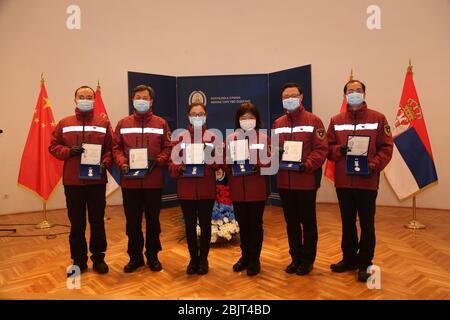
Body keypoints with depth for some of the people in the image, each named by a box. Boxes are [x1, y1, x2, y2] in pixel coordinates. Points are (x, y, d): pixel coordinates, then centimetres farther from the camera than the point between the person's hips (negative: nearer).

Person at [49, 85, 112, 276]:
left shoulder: (103, 122, 5)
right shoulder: (64, 123, 8)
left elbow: (111, 148, 2)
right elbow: (53, 147, 8)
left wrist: (105, 163, -14)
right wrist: (68, 152, -11)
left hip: (97, 180, -1)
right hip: (72, 181, 1)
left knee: (97, 222, 7)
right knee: (77, 223, 8)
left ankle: (98, 258, 21)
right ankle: (79, 260, 22)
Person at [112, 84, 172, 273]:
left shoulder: (161, 123, 6)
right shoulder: (123, 124, 8)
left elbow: (168, 148, 1)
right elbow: (116, 148, 5)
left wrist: (157, 161, -15)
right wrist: (122, 163, -12)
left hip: (153, 181, -1)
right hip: (129, 181, 1)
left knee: (153, 220, 10)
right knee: (132, 221, 9)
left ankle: (152, 256, 25)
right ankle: (135, 256, 25)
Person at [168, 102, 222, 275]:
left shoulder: (213, 137, 5)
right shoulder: (180, 137, 5)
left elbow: (219, 162, 0)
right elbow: (172, 162, 2)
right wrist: (178, 167, -18)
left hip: (206, 188, 0)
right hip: (186, 188, 1)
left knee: (205, 224, 7)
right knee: (190, 225, 9)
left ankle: (203, 259, 24)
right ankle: (193, 258, 26)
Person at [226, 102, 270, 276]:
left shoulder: (264, 139, 0)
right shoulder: (230, 139, 5)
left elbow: (270, 162, -3)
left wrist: (258, 166, -20)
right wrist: (232, 166, -14)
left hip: (257, 189, -2)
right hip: (237, 189, 2)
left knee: (255, 224, 7)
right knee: (242, 224, 14)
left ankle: (255, 260, 22)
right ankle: (245, 256, 31)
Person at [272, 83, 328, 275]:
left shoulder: (313, 121, -2)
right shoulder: (277, 124, 12)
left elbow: (321, 149, -9)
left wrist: (308, 165, -22)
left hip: (306, 180, -4)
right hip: (284, 181, 5)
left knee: (307, 222, 8)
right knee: (291, 222, 14)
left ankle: (308, 260, 23)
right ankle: (296, 258, 29)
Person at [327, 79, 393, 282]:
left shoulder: (378, 118, 2)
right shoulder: (336, 121, 8)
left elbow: (386, 147, -2)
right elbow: (328, 147, 6)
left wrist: (374, 166, -17)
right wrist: (340, 150, -15)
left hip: (367, 181, -2)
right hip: (343, 181, 3)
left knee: (367, 224, 5)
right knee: (347, 223, 13)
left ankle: (365, 263, 19)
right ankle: (349, 259, 28)